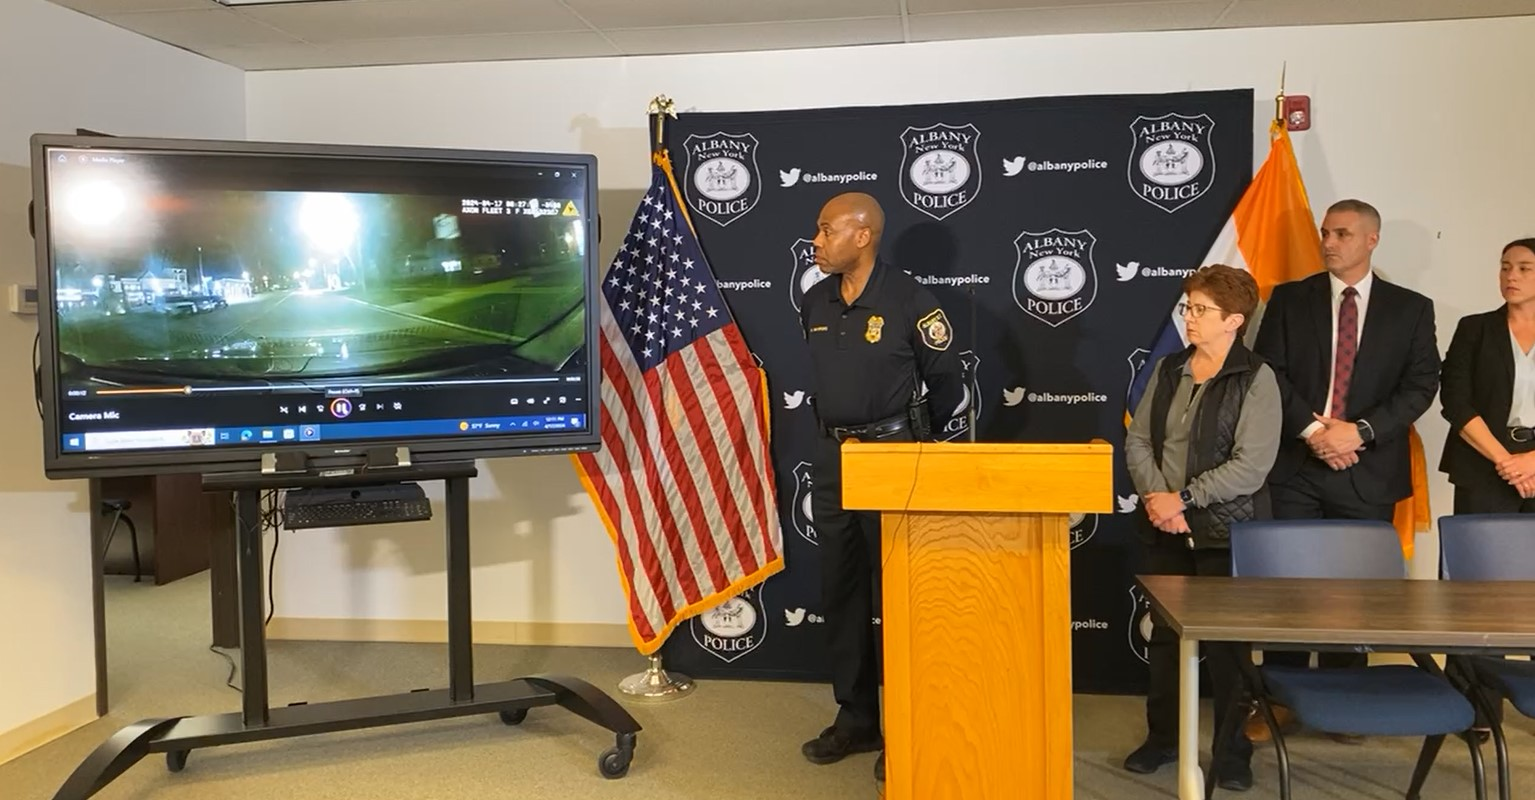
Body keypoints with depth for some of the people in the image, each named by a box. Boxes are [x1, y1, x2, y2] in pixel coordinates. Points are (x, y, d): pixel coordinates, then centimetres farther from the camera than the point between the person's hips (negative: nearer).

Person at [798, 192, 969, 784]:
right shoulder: (814, 303, 6)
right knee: (840, 593, 10)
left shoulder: (909, 300, -12)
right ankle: (856, 720, 23)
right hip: (831, 456, 6)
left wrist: (919, 441, 7)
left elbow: (947, 381, -2)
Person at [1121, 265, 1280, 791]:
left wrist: (1183, 500, -17)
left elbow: (1251, 466, -16)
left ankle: (1233, 753, 20)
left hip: (1226, 530, -5)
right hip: (1165, 529, 5)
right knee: (1164, 635, 13)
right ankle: (1163, 737, 28)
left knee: (1226, 643, 4)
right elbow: (1137, 441, 4)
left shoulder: (1256, 378, -9)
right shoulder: (1167, 370, 7)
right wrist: (1157, 499, -11)